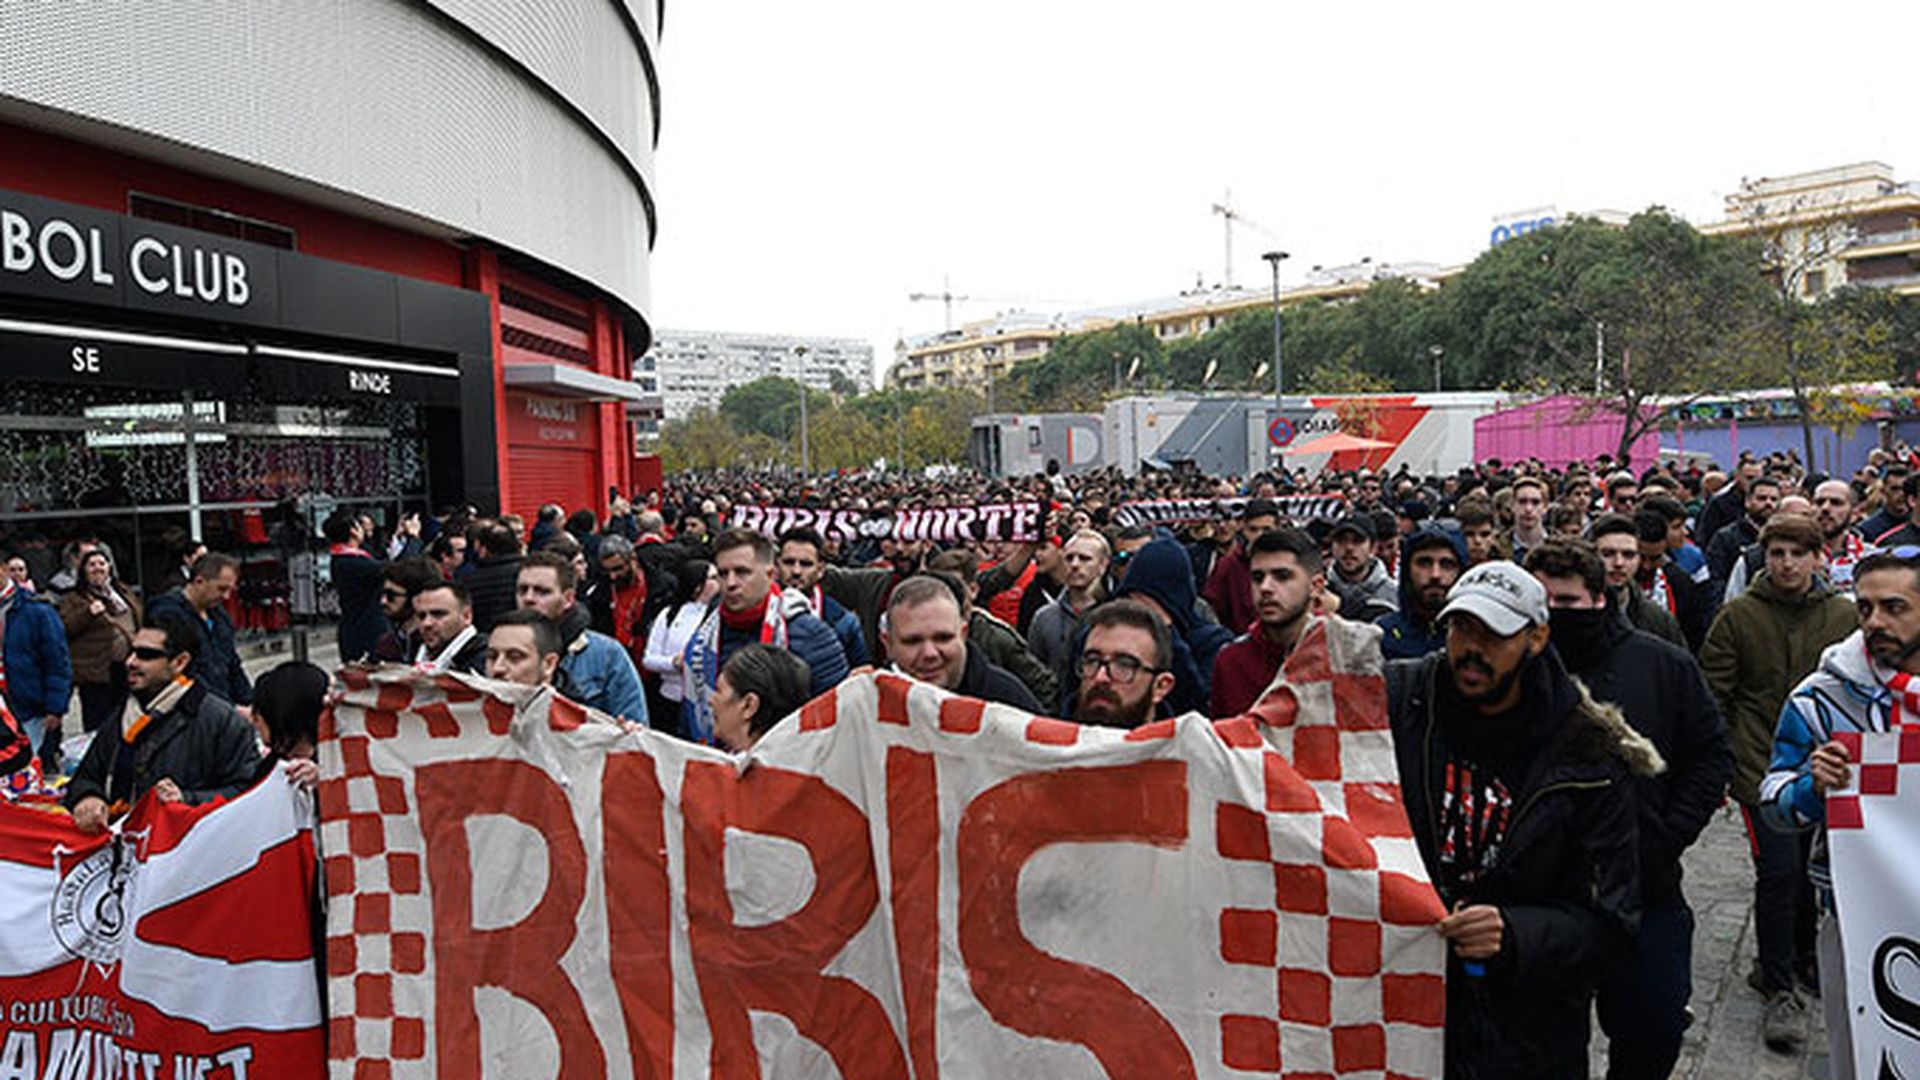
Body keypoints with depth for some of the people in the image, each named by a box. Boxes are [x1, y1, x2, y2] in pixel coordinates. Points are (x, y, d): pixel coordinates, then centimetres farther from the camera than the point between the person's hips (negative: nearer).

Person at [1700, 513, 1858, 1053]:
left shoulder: (1844, 616, 4)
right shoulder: (1738, 616, -4)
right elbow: (1714, 695, -2)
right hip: (1762, 766, -3)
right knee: (1779, 870, -6)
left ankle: (1804, 957, 35)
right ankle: (1780, 988, 5)